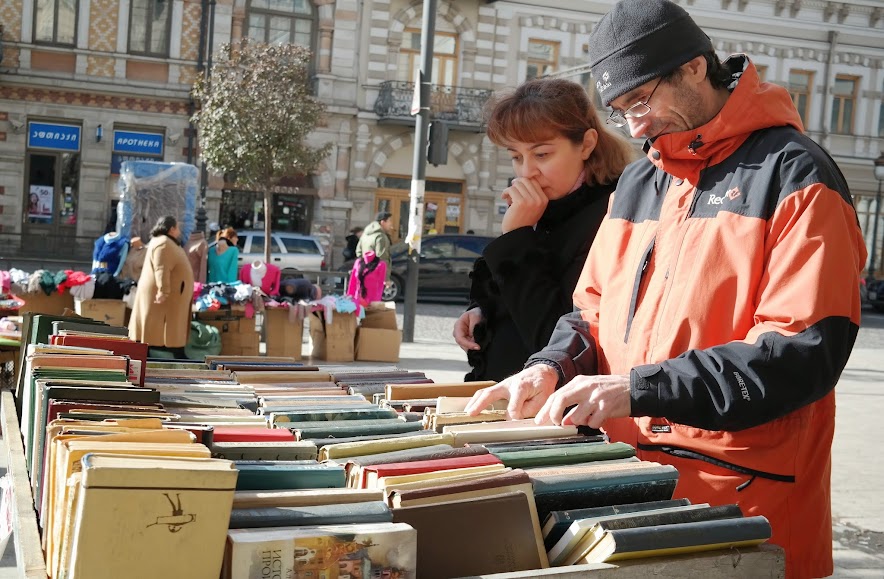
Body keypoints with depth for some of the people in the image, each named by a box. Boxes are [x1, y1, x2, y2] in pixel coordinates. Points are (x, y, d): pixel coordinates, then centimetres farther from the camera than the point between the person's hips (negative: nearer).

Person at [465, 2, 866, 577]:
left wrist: (640, 389, -24)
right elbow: (595, 311, 18)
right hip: (631, 485, 7)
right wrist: (554, 368, -4)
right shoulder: (638, 180, 12)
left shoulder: (794, 175, -10)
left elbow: (804, 352, -18)